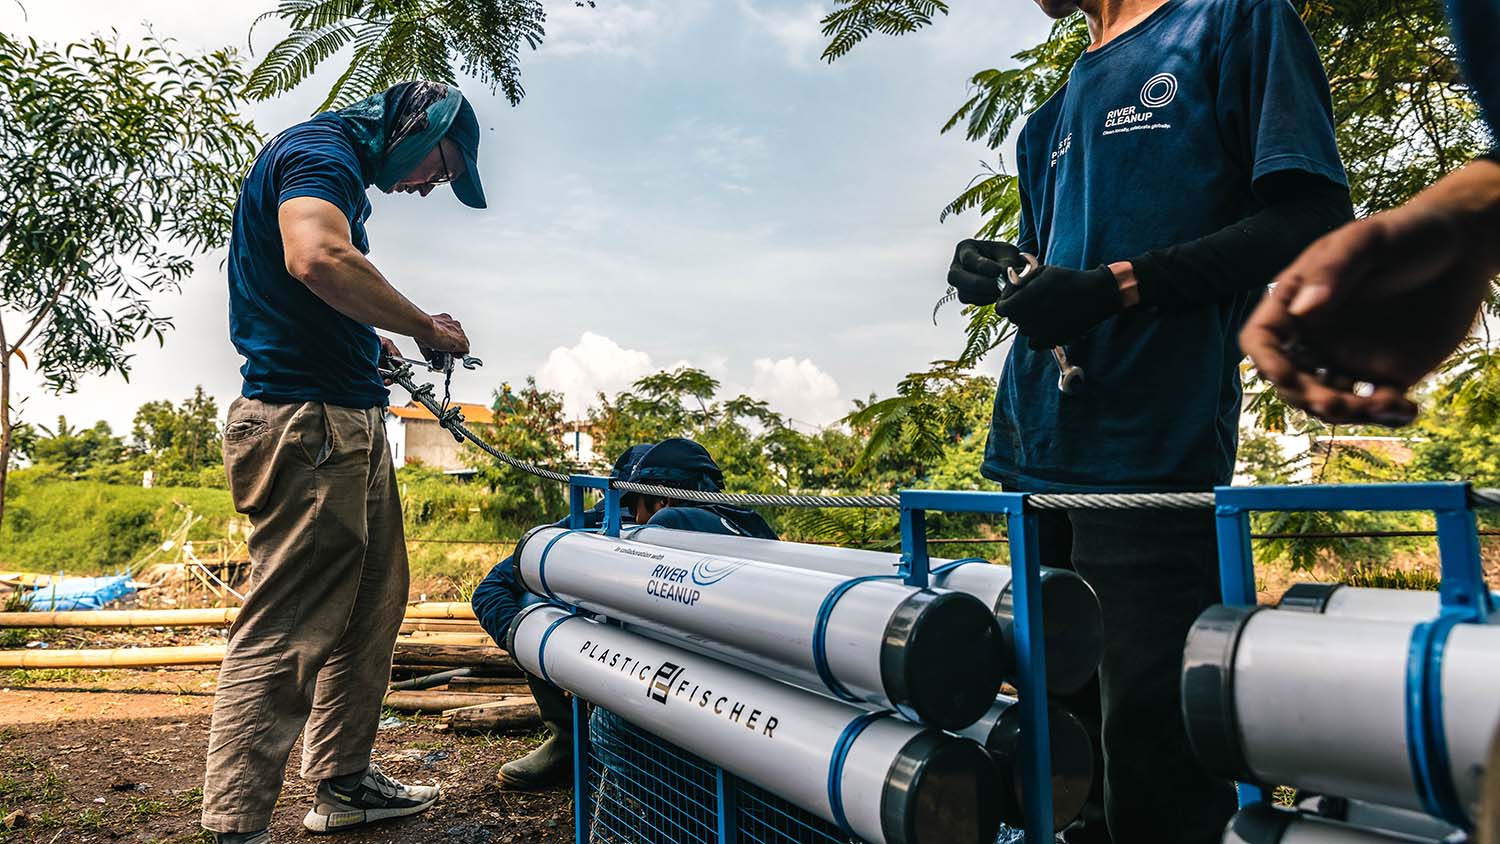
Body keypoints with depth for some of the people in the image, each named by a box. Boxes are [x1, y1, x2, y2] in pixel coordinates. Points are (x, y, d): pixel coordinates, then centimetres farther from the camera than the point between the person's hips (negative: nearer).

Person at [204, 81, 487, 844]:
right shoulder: (320, 151, -9)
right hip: (307, 418, -11)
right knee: (286, 631, -9)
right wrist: (426, 327, -17)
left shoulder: (340, 167, 23)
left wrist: (386, 350, 18)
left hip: (348, 423, 11)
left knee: (370, 609, 16)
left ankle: (343, 782, 27)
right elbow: (318, 258, -29)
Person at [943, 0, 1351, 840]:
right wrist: (1005, 271, 6)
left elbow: (1313, 219, -6)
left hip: (1154, 450, -7)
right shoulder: (1052, 120, 24)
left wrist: (1117, 285, -15)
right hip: (1040, 453, 7)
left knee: (1149, 733, -5)